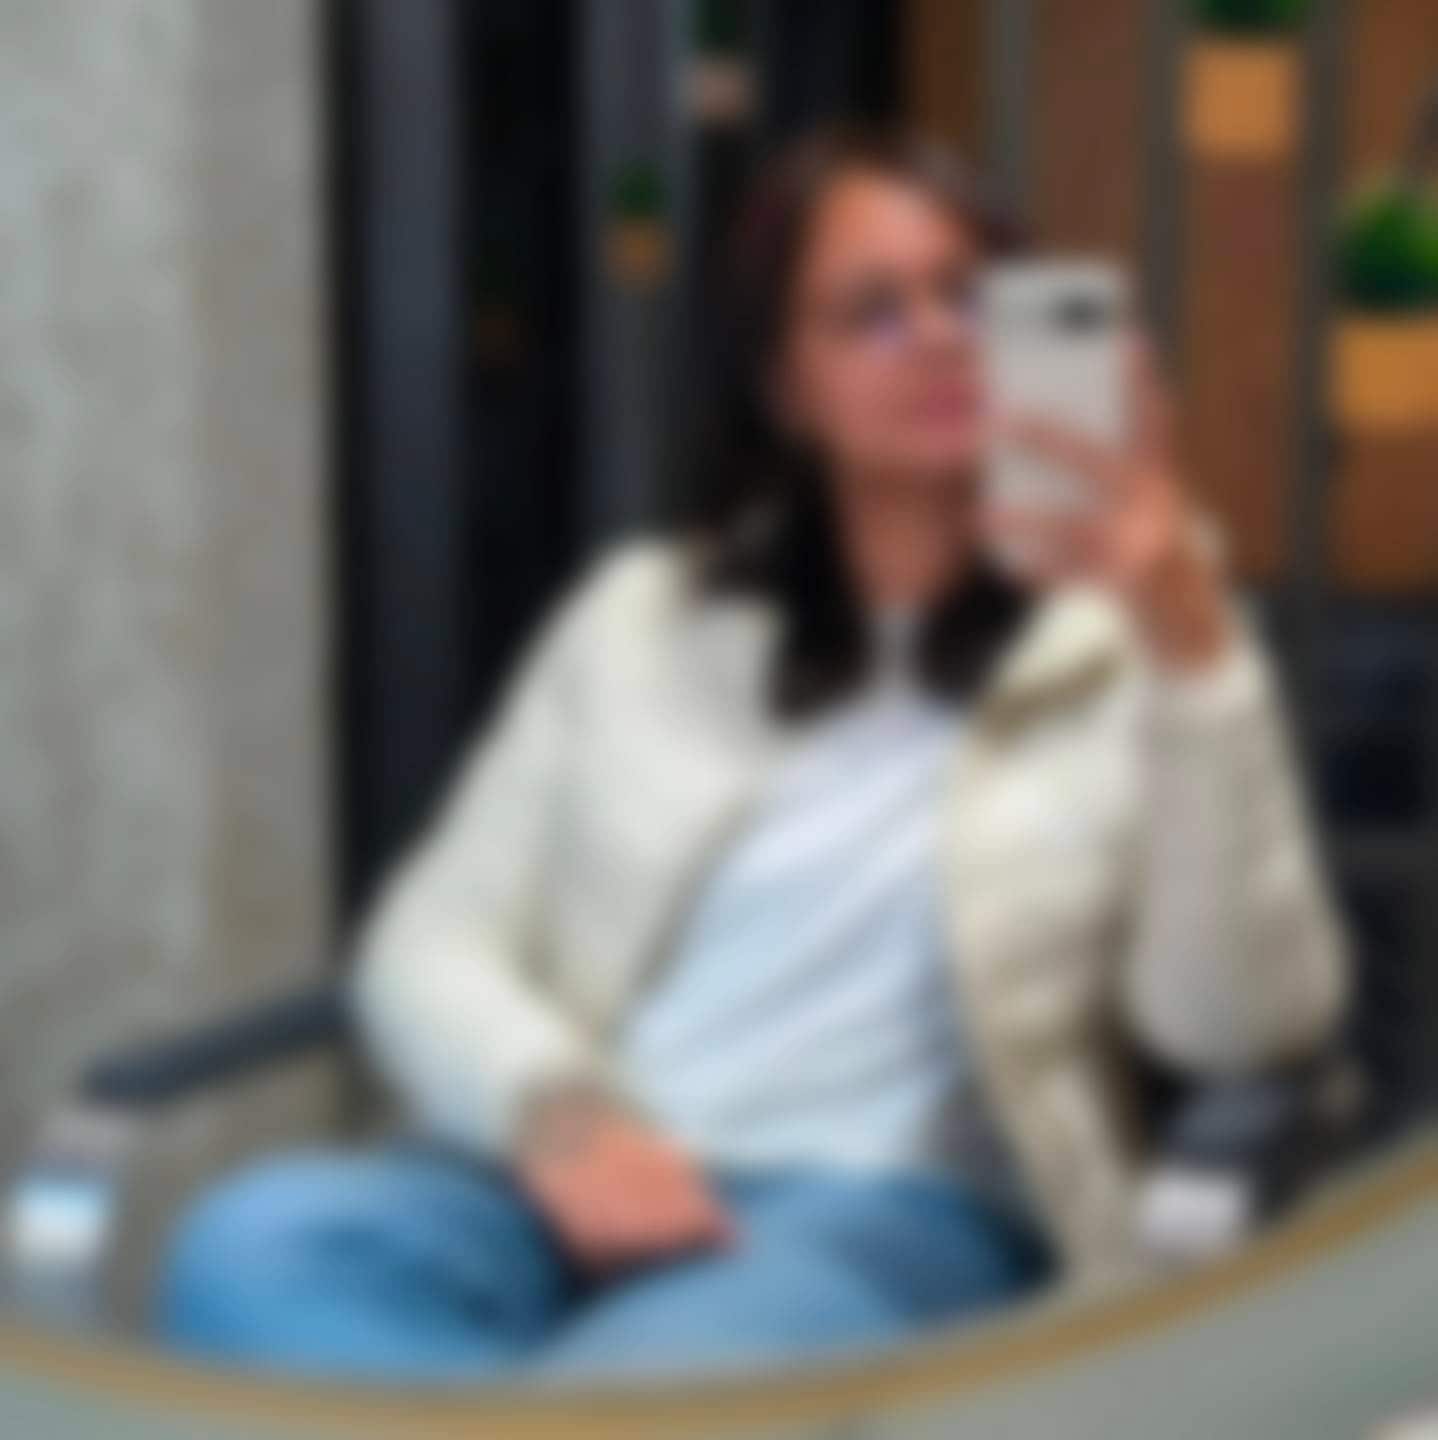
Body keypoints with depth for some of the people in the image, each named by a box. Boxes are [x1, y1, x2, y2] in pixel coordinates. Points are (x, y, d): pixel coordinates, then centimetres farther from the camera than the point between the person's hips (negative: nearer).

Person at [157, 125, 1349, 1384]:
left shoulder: (1125, 644, 10)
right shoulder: (642, 616, 18)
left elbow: (1237, 1025, -5)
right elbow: (430, 943, 12)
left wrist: (1194, 641, -17)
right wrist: (558, 1113, -11)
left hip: (899, 1215, -4)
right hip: (594, 1198, 4)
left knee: (659, 1372, -41)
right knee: (256, 1246, -32)